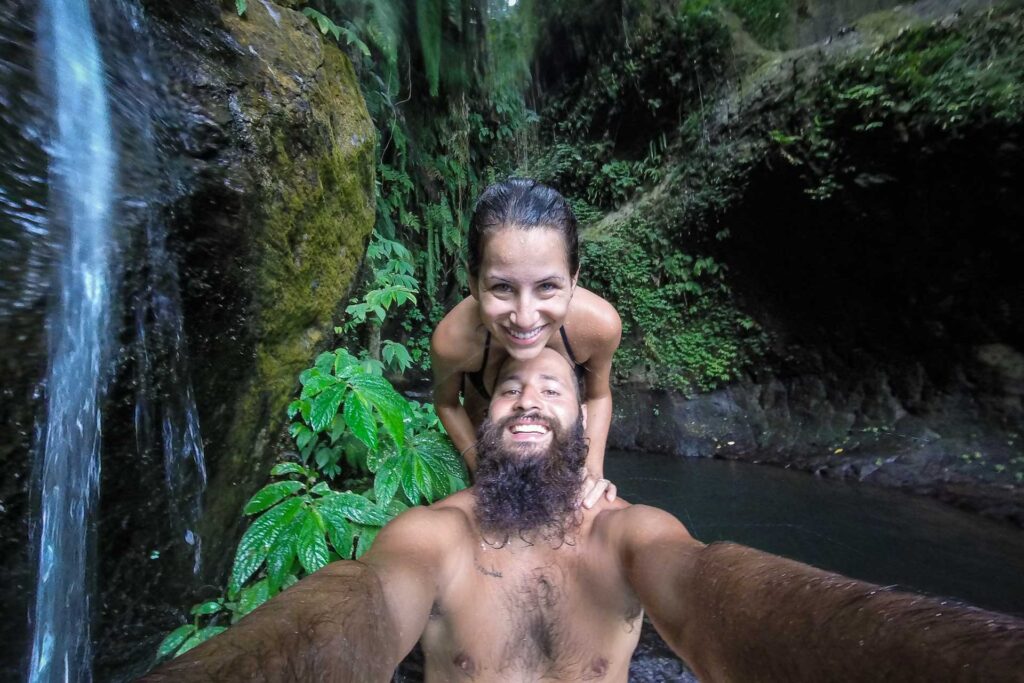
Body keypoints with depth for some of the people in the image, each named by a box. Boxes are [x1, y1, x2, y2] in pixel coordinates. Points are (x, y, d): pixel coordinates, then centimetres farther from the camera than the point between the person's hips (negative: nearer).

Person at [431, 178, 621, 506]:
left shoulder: (600, 323, -39)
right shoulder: (451, 339, -42)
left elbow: (598, 396, -16)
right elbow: (446, 402, -17)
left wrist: (593, 470, -27)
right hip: (486, 422, 0)